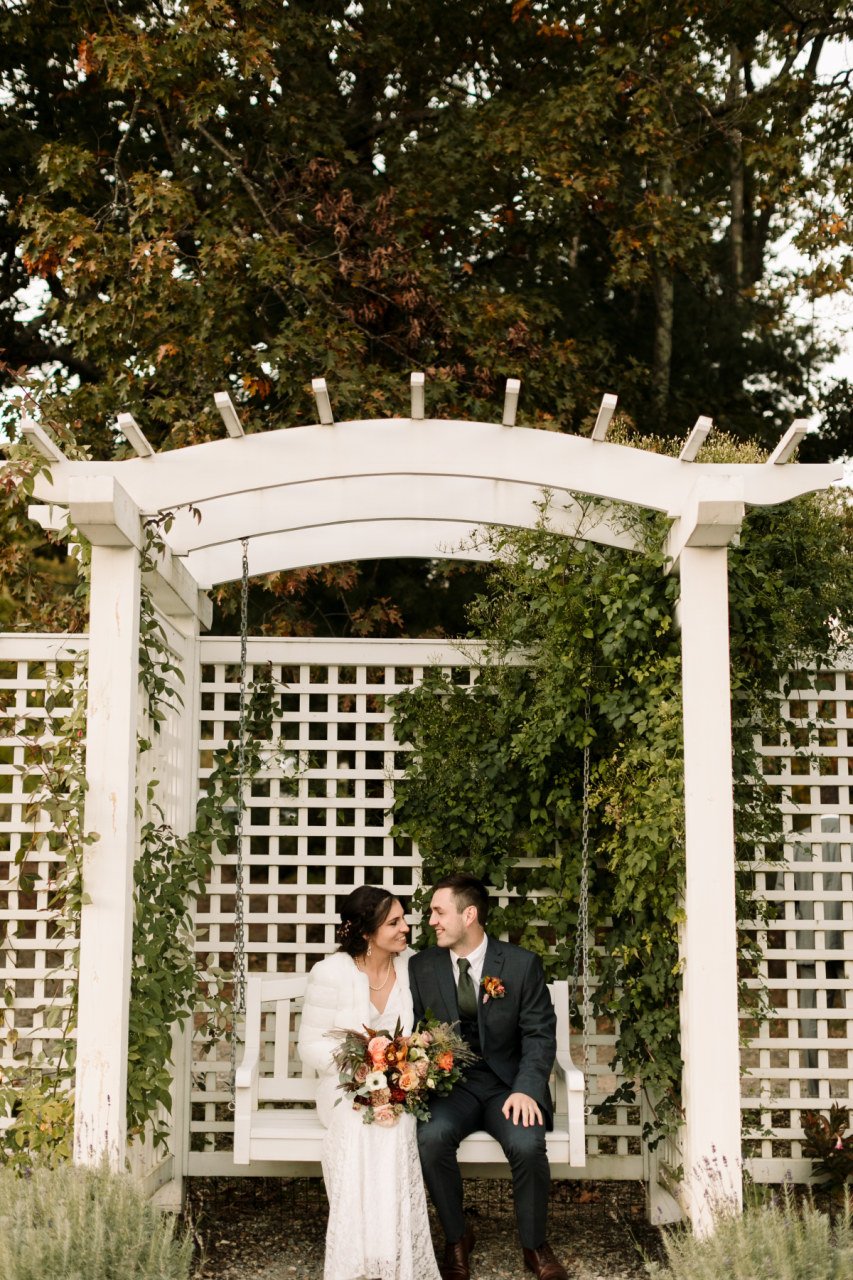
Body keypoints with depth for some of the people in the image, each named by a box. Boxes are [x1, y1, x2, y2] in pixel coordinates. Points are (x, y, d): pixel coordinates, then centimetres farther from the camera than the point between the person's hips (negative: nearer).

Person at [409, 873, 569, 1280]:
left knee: (527, 1143, -30)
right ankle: (457, 1238, -5)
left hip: (507, 1083, -1)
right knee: (430, 1137, -30)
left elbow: (539, 1034, -5)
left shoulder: (522, 964, -3)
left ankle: (534, 1245, -2)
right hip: (449, 1083, 2)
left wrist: (526, 1090, -21)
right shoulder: (422, 967, 3)